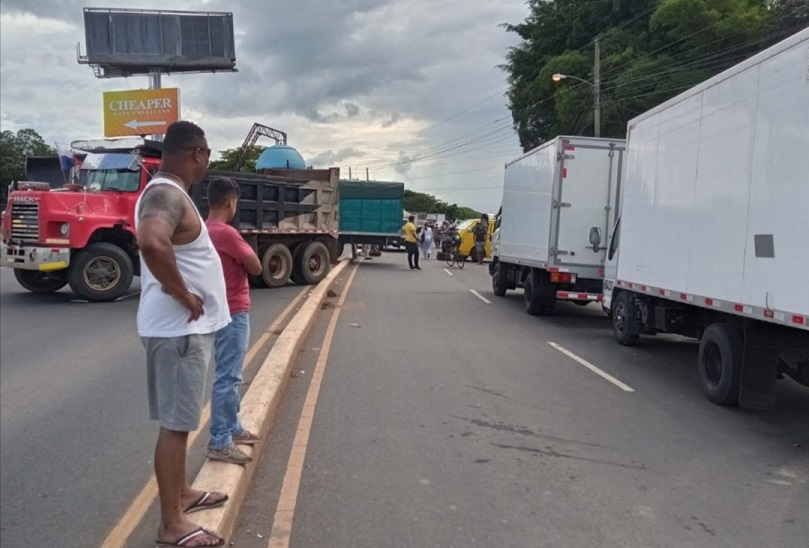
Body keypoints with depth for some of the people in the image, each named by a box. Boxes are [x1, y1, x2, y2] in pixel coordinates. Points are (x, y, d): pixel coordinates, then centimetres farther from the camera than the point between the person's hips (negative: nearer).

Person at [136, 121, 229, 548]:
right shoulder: (166, 194, -20)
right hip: (179, 328, -10)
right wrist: (183, 295, -27)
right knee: (175, 423, -2)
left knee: (181, 419, 20)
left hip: (188, 326, 10)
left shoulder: (169, 192, 13)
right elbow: (152, 243, -40)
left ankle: (181, 493, 36)